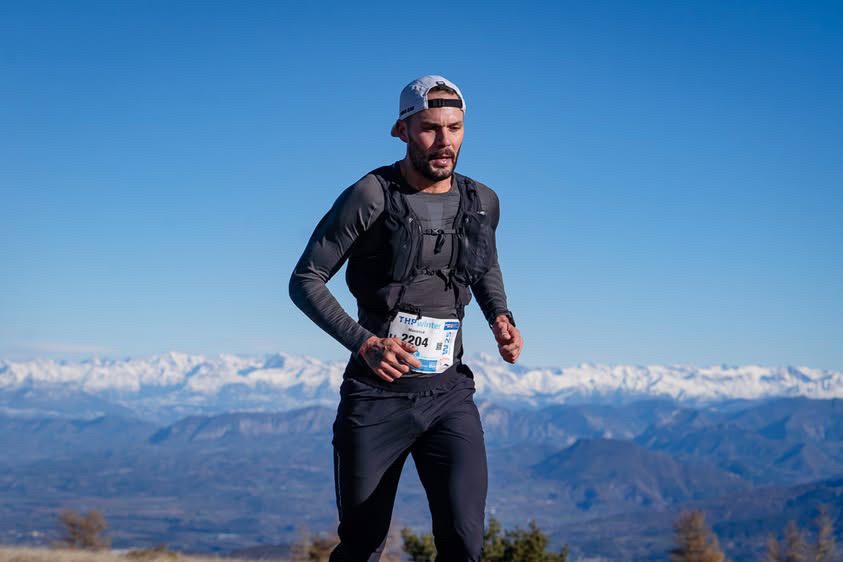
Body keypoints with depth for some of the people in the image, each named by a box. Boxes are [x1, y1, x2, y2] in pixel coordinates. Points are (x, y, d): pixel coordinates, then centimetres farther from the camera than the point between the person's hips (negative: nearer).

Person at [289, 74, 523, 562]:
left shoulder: (482, 202, 4)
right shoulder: (370, 197, -10)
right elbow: (305, 281, -7)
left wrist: (501, 317, 4)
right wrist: (363, 343, -19)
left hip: (449, 394, 3)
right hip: (377, 394, -3)